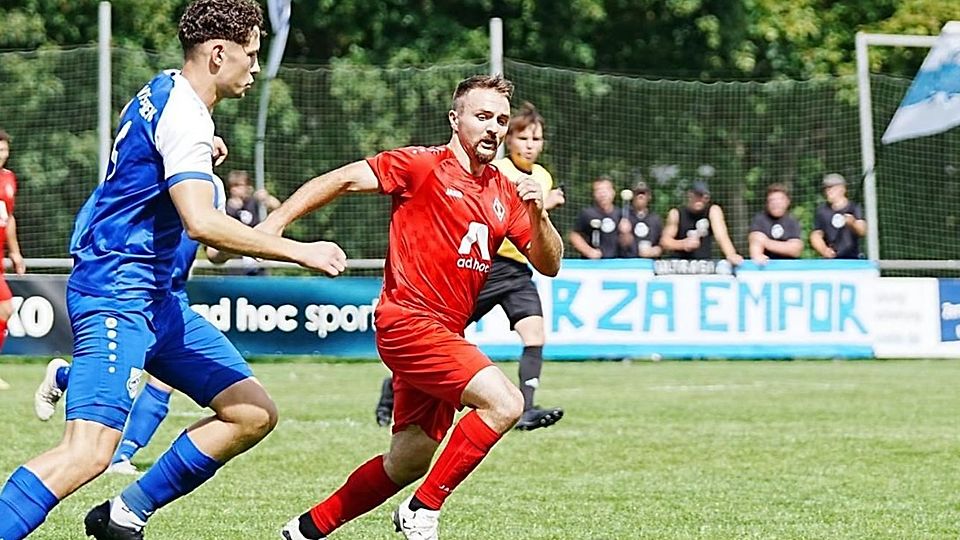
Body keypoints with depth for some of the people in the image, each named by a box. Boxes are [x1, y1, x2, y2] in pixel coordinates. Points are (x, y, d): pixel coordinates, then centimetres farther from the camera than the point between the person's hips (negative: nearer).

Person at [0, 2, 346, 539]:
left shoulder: (162, 93, 14)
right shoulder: (185, 117, -17)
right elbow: (201, 221, -30)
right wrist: (299, 251, -25)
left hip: (154, 297, 11)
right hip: (117, 297, -11)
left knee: (253, 413, 8)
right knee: (90, 452, -23)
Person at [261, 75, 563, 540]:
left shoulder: (505, 194, 12)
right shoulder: (423, 166, -6)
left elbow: (549, 265, 11)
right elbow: (344, 180, -8)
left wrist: (537, 214, -8)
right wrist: (275, 222, -16)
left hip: (446, 335, 8)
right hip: (409, 322, -8)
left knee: (408, 463, 13)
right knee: (504, 403, -23)